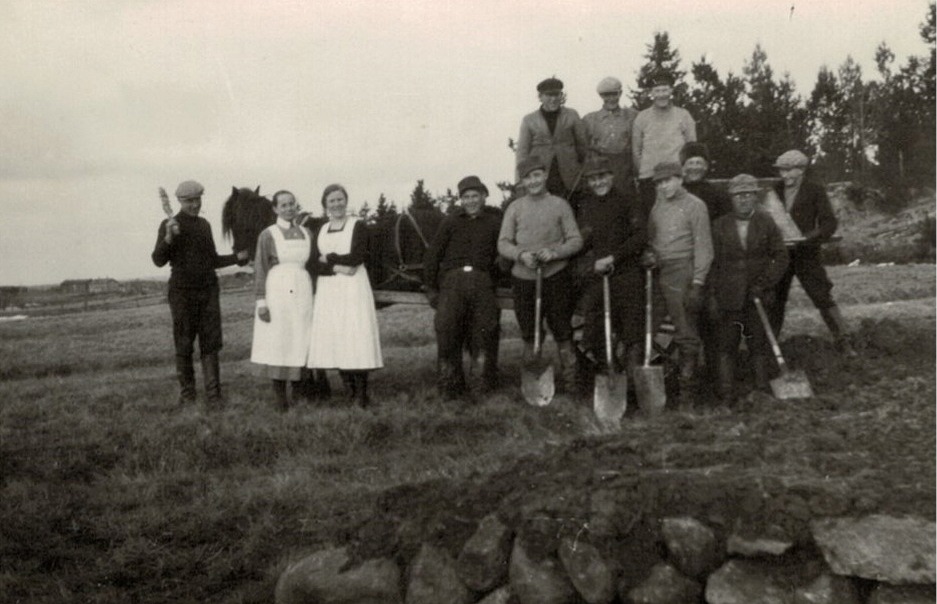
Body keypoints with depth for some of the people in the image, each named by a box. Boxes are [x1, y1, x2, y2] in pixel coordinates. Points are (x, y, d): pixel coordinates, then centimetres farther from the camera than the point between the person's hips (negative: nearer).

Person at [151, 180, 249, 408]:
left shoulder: (204, 224, 13)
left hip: (209, 290, 4)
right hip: (182, 292, -4)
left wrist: (238, 257, 5)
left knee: (211, 344, -1)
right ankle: (187, 395, 15)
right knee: (184, 345, 3)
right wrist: (168, 238, -26)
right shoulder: (169, 225, -2)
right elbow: (159, 260, -10)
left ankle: (213, 397, 0)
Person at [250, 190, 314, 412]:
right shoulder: (267, 235, -1)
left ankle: (295, 385, 18)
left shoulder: (307, 234, 10)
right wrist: (261, 302, -11)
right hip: (277, 292, -3)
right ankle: (279, 394, 10)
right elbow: (260, 269, -3)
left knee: (301, 343, 1)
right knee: (277, 343, 0)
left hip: (302, 293, 3)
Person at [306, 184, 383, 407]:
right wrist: (337, 267, -13)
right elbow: (313, 264, 2)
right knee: (333, 337, 1)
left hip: (353, 288, -4)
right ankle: (350, 392, 10)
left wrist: (329, 258, -4)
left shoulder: (358, 226, 1)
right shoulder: (320, 231, 13)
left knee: (356, 336, -7)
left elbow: (357, 257, -12)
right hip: (328, 290, 4)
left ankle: (362, 394, -2)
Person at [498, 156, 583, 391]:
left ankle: (570, 382, 10)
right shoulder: (515, 207, 8)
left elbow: (576, 240, 2)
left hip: (556, 276, -2)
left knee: (562, 332, -1)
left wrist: (554, 252, -16)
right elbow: (503, 243, 5)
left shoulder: (559, 204, 5)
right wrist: (521, 254, -15)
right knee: (528, 334, 9)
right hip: (524, 277, 2)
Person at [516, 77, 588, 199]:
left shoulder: (572, 116, 7)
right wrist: (522, 183, 0)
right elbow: (522, 152, 6)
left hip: (567, 180, 0)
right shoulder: (529, 120, 7)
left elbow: (582, 144, 11)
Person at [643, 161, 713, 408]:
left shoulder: (695, 206, -2)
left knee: (686, 335, -1)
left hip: (681, 273, -6)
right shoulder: (656, 206, 16)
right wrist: (648, 255, -2)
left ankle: (687, 391, 5)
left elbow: (703, 247, -6)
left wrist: (697, 284, -13)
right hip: (655, 274, 6)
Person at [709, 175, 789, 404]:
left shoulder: (767, 223, 6)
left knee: (759, 345, 4)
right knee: (726, 346, -2)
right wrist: (714, 294, 0)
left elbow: (780, 256, 5)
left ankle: (762, 391, 12)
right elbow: (713, 262, 6)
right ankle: (726, 395, 2)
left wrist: (765, 283, -7)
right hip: (729, 297, 0)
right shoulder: (720, 226, 6)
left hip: (758, 296, 0)